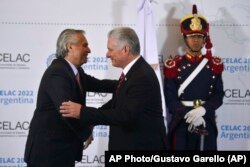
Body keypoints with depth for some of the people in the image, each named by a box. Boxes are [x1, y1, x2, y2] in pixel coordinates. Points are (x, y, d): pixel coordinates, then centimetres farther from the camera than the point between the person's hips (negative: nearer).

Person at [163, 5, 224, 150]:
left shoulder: (214, 65, 7)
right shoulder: (174, 66, 0)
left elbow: (218, 95, 0)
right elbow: (170, 98, -5)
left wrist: (202, 110, -18)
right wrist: (189, 115, -19)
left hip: (207, 124, 2)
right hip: (181, 124, -2)